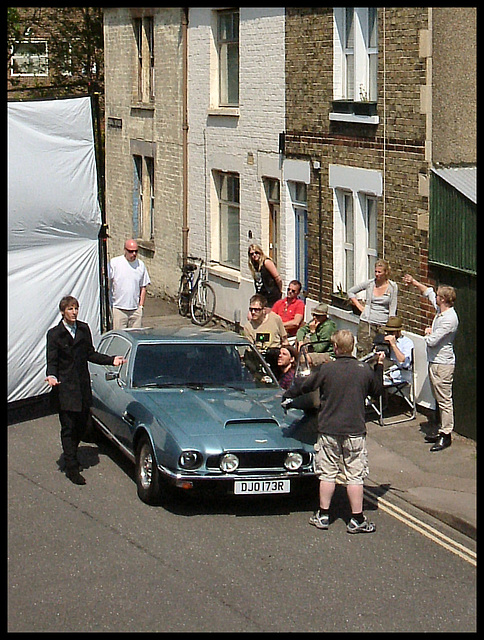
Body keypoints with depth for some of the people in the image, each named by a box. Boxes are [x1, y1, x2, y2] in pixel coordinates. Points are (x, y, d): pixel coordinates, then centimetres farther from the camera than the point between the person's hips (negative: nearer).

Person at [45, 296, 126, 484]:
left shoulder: (84, 329, 7)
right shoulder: (54, 334, -5)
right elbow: (52, 361, -6)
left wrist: (111, 360, 5)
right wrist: (52, 376, -25)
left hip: (83, 385, 5)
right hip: (65, 388, -5)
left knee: (82, 425, 11)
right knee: (68, 428, -2)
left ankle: (70, 454, 34)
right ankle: (71, 468, 2)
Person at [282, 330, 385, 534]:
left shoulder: (326, 370, -8)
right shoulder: (365, 369, -3)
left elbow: (304, 386, 5)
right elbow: (377, 390, 14)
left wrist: (288, 394, 25)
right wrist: (380, 365, 23)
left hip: (329, 429, -1)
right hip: (355, 430, 1)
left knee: (327, 474, 10)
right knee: (355, 475, 4)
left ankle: (323, 515, 16)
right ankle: (357, 520, 6)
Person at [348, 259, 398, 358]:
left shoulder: (393, 287, 1)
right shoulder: (369, 283, 3)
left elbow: (392, 309, 3)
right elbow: (351, 292, 15)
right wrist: (360, 306, 6)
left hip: (383, 323, 0)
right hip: (367, 322, 0)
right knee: (363, 352, -3)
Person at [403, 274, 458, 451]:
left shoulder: (449, 319, -23)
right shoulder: (440, 310, 5)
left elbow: (432, 341, -24)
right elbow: (428, 292, 25)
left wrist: (428, 333, -3)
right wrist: (414, 282, 25)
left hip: (443, 364, -10)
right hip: (434, 362, 10)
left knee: (444, 400, -4)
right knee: (439, 399, 16)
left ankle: (446, 436, -1)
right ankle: (442, 428, 25)